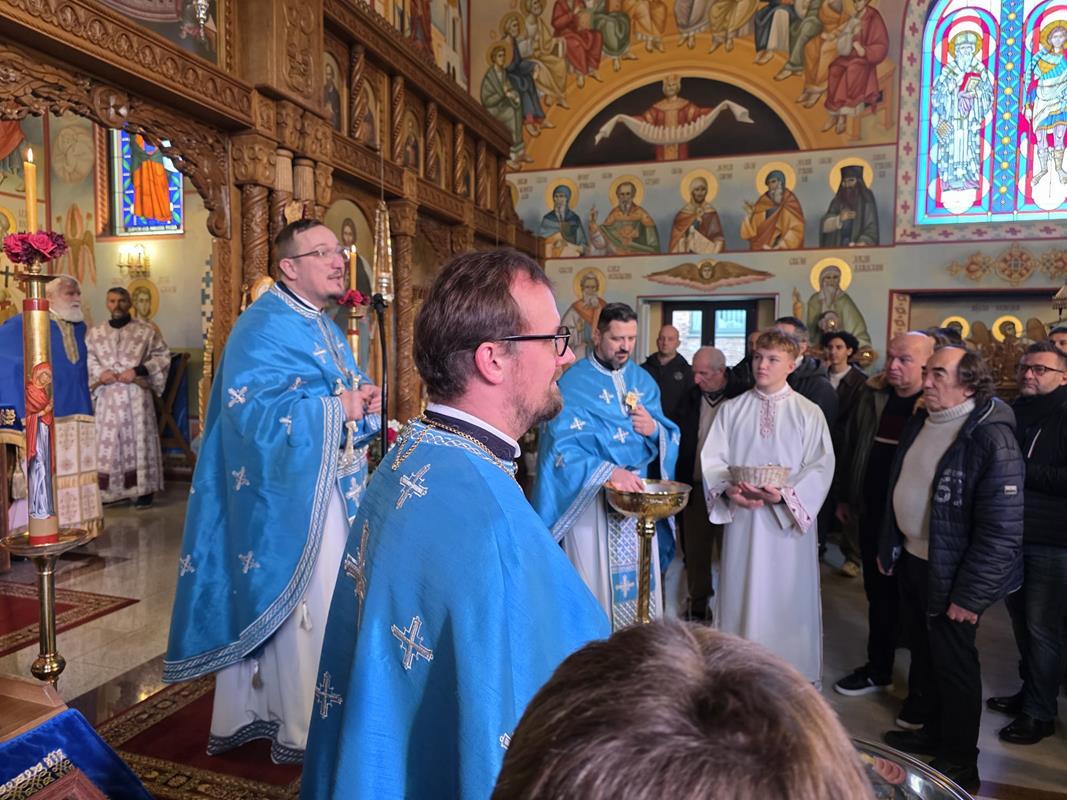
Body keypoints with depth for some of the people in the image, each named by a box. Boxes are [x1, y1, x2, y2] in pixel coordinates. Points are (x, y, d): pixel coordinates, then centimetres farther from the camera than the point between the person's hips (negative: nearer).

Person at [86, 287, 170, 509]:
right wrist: (100, 373, -11)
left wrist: (138, 370, -13)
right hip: (108, 396, 3)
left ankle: (142, 490, 8)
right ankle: (109, 490, 14)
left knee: (138, 439, 0)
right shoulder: (95, 333, 10)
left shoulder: (145, 330, 1)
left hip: (136, 395, -2)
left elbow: (163, 356, -2)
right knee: (108, 441, 4)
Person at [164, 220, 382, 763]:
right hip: (291, 494, -9)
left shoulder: (326, 328, 15)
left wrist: (364, 402, -5)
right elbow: (251, 410, -24)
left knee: (275, 604, 18)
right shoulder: (264, 327, -14)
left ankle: (253, 712, 34)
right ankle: (302, 731, 19)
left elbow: (347, 401, 18)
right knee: (304, 605, 1)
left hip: (329, 490, 9)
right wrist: (336, 407, -21)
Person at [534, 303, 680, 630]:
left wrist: (654, 429, -11)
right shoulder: (573, 384, -8)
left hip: (639, 493, 5)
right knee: (594, 582, 0)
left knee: (641, 579, 8)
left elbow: (669, 435, 12)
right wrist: (609, 472, -27)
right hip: (591, 498, -5)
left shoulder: (643, 380, 10)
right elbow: (562, 447, -16)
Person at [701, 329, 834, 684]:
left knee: (788, 597, 5)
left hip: (790, 520, -1)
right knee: (741, 592, 8)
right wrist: (728, 488, -18)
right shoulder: (731, 410, 6)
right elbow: (712, 459, 1)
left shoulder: (809, 413, 1)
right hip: (741, 518, 2)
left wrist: (786, 494, -20)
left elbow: (820, 467, -5)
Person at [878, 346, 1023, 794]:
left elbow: (1002, 530, -21)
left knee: (953, 666, 9)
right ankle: (934, 733, 43)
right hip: (911, 561, 7)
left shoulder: (991, 438, -21)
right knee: (924, 656, 22)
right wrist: (887, 547, 15)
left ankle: (960, 766, 30)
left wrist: (970, 595, -19)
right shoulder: (919, 423, 3)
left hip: (950, 574, -7)